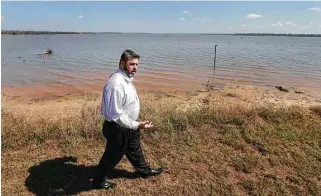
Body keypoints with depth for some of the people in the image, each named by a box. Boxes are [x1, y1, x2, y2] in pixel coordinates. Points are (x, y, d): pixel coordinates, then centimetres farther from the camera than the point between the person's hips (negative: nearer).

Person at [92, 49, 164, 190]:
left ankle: (144, 170, 51)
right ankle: (99, 181, 37)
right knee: (113, 156, 13)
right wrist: (137, 125, -31)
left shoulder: (126, 78, 1)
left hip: (128, 125, 9)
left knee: (135, 150, 28)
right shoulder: (116, 84, -31)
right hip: (117, 128, -9)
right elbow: (115, 115, -32)